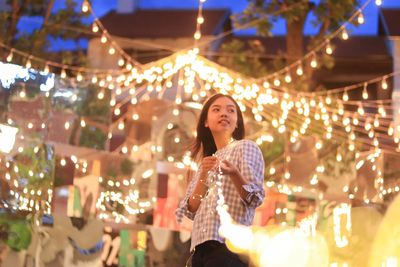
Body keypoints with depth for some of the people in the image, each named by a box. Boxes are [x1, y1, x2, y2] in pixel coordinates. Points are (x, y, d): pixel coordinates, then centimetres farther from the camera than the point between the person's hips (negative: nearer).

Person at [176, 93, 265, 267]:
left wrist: (234, 174, -26)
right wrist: (204, 175, -3)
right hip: (201, 247, 7)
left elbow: (254, 199, -8)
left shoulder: (246, 147, 5)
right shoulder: (206, 161, 22)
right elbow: (191, 211, 11)